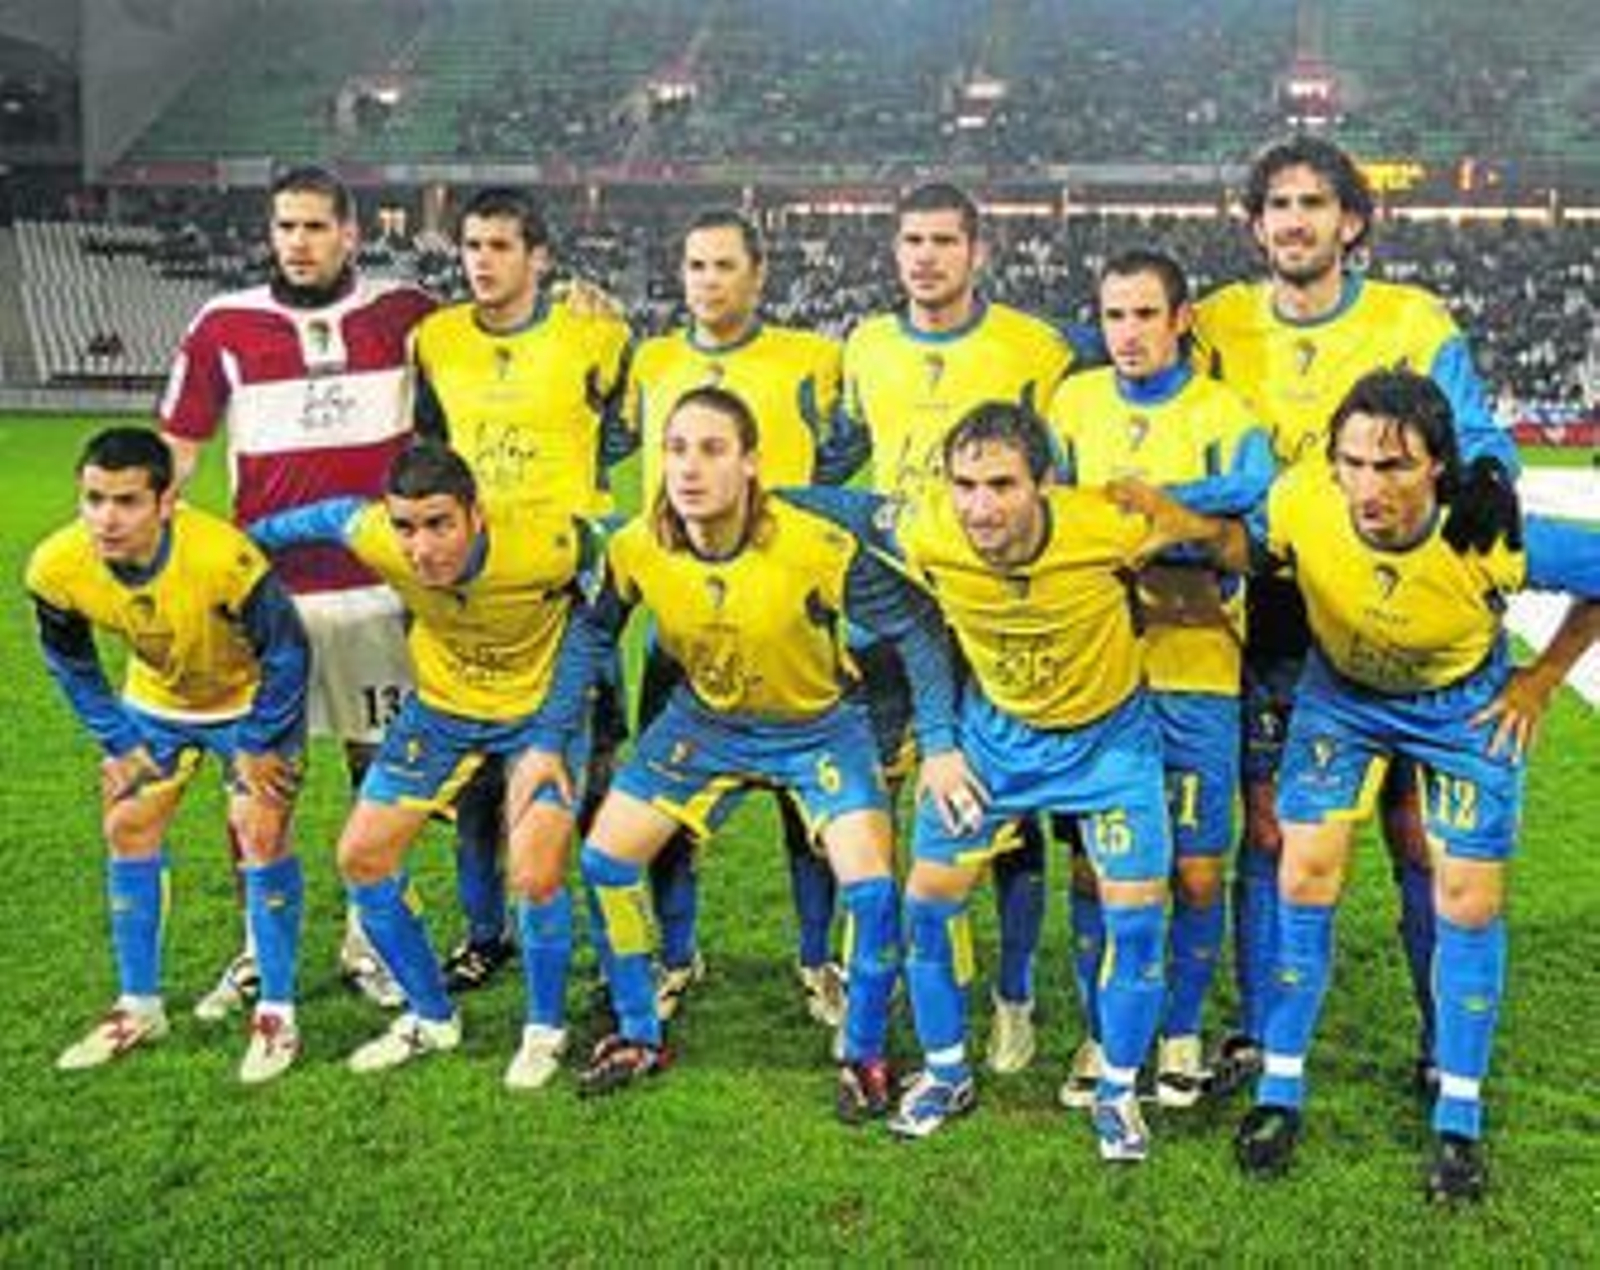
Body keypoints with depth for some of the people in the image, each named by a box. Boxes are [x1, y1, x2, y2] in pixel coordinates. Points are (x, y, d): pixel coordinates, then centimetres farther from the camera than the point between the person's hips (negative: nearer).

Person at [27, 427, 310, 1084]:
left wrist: (259, 746, -16)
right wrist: (119, 744, -3)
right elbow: (69, 661, -2)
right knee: (128, 828, 5)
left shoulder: (224, 559, -39)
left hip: (252, 696, -5)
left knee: (262, 832, -13)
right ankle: (140, 1007, 20)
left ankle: (277, 1012, 0)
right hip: (156, 700, 5)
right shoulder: (57, 567, -24)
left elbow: (287, 652, -23)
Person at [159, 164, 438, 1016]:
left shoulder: (404, 314, 4)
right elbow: (176, 448, 7)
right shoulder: (224, 325, 4)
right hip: (263, 585, 0)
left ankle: (368, 941, 23)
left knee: (380, 764, 7)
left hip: (376, 583, 0)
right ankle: (259, 951, 20)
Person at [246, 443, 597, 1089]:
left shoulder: (545, 547, -35)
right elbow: (329, 516, -3)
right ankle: (431, 1019, 24)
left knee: (535, 876, -18)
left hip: (539, 707, -4)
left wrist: (552, 739, -18)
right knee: (361, 857, 2)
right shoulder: (375, 539, -28)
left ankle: (545, 1031, 11)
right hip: (441, 704, 4)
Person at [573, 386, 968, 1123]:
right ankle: (639, 1037, 21)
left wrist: (940, 745, -23)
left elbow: (914, 628, -20)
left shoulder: (820, 544, -31)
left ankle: (863, 1058, 11)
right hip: (704, 719, 4)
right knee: (605, 855, -1)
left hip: (819, 723, -3)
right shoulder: (636, 549, -20)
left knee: (869, 885, -16)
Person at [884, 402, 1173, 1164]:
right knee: (930, 894, 1)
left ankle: (1117, 1093, 18)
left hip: (1108, 730, -2)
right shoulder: (924, 537, -25)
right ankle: (946, 1073, 25)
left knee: (1136, 908, -7)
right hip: (994, 728, 2)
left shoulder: (1111, 530, -32)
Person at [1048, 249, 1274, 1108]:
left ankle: (1180, 1033, 25)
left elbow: (1254, 495, -18)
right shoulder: (1073, 402, 8)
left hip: (1195, 674, -2)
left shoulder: (1220, 414, -1)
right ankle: (1101, 1033, 22)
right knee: (1092, 865, 5)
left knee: (1196, 870, 4)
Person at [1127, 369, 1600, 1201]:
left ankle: (1459, 1119, 15)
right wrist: (1195, 529, -27)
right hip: (1340, 694, 1)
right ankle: (1280, 1088, 12)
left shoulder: (1492, 539, -35)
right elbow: (1252, 550, -7)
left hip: (1466, 704, -1)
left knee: (1469, 901, -1)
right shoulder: (1301, 500, -31)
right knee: (1304, 879, -4)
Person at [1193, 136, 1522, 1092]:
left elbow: (1475, 431, -5)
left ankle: (1445, 1044, 21)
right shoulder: (1221, 326, 3)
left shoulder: (1414, 322, -3)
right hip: (1277, 622, 2)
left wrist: (1488, 475, -28)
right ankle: (1258, 1036, 21)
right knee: (1269, 835, 8)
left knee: (1421, 840, 4)